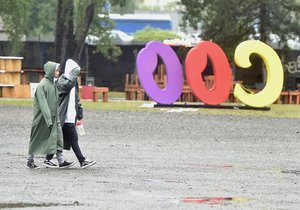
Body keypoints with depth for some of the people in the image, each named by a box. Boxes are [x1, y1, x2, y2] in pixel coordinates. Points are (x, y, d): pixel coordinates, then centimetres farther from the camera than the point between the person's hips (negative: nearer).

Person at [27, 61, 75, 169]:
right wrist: (49, 121, -27)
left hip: (53, 117, 8)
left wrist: (57, 118, 17)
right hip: (42, 118, -8)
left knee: (58, 138, -1)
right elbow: (43, 105, -22)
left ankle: (61, 161, -4)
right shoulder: (42, 85, -16)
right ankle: (30, 160, 18)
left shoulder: (52, 84, 10)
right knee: (36, 139, 5)